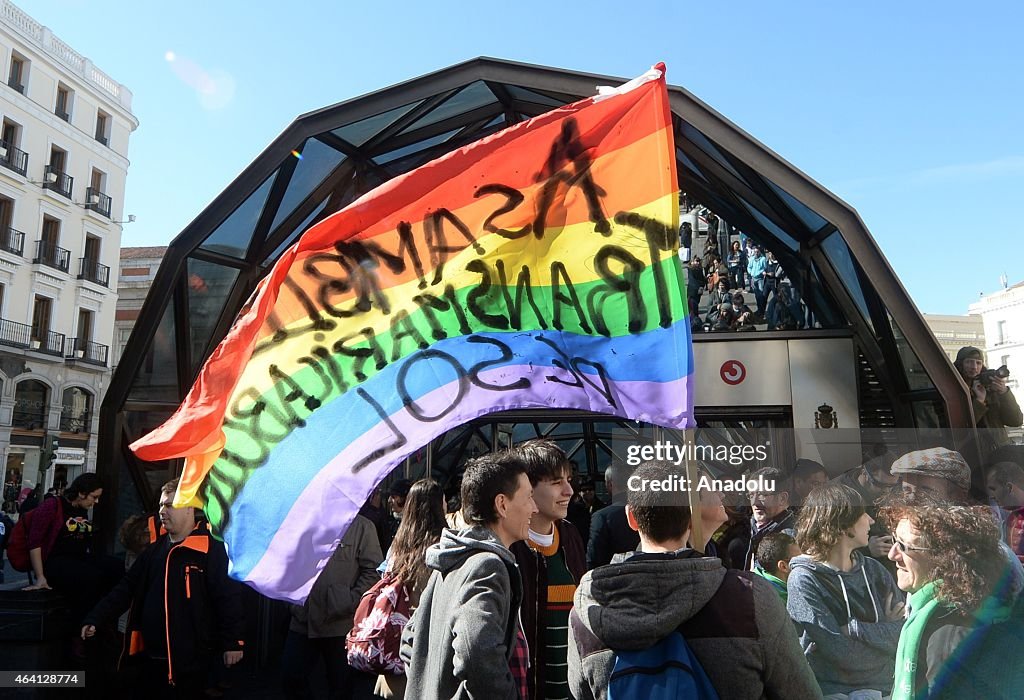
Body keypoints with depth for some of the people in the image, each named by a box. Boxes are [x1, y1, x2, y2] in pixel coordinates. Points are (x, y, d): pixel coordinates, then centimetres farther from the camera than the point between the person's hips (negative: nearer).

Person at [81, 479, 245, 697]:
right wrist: (95, 619, 4)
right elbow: (126, 588, 15)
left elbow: (229, 595, -14)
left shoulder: (212, 549, -12)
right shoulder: (155, 549, 11)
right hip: (150, 657, 7)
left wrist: (233, 641, -15)